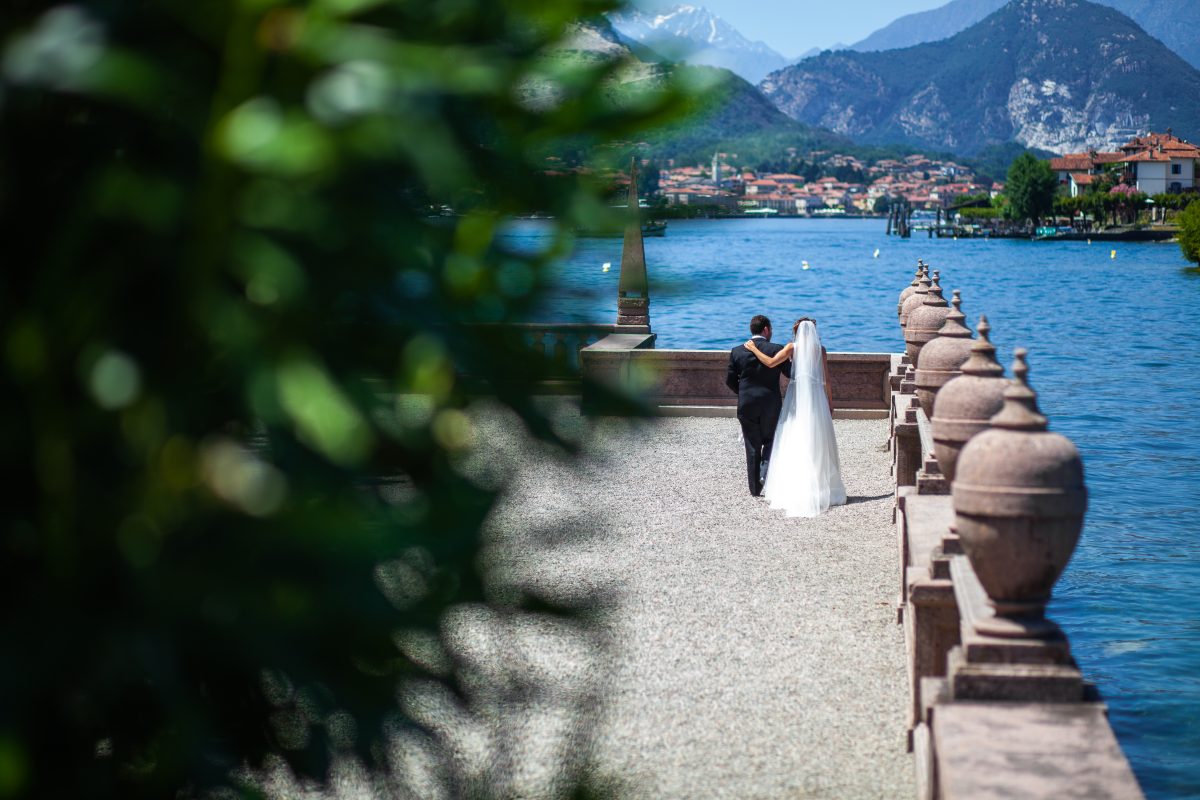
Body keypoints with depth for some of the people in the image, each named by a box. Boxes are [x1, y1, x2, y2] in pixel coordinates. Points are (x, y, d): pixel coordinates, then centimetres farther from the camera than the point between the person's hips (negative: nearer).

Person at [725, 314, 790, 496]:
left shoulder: (737, 351, -1)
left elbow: (729, 380, 4)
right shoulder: (777, 350, -7)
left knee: (752, 447, 10)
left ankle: (755, 488, 12)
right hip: (771, 404, -2)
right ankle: (766, 472, -7)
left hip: (746, 405, 2)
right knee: (770, 440, 17)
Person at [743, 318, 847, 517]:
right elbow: (827, 381, 5)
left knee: (793, 443, 0)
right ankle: (822, 488, 8)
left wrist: (753, 349, -1)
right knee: (817, 443, 7)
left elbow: (770, 362, -13)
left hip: (797, 397, -2)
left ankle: (794, 491, -5)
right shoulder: (821, 349, 6)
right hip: (817, 397, 2)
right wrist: (830, 404, 13)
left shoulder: (793, 347, -1)